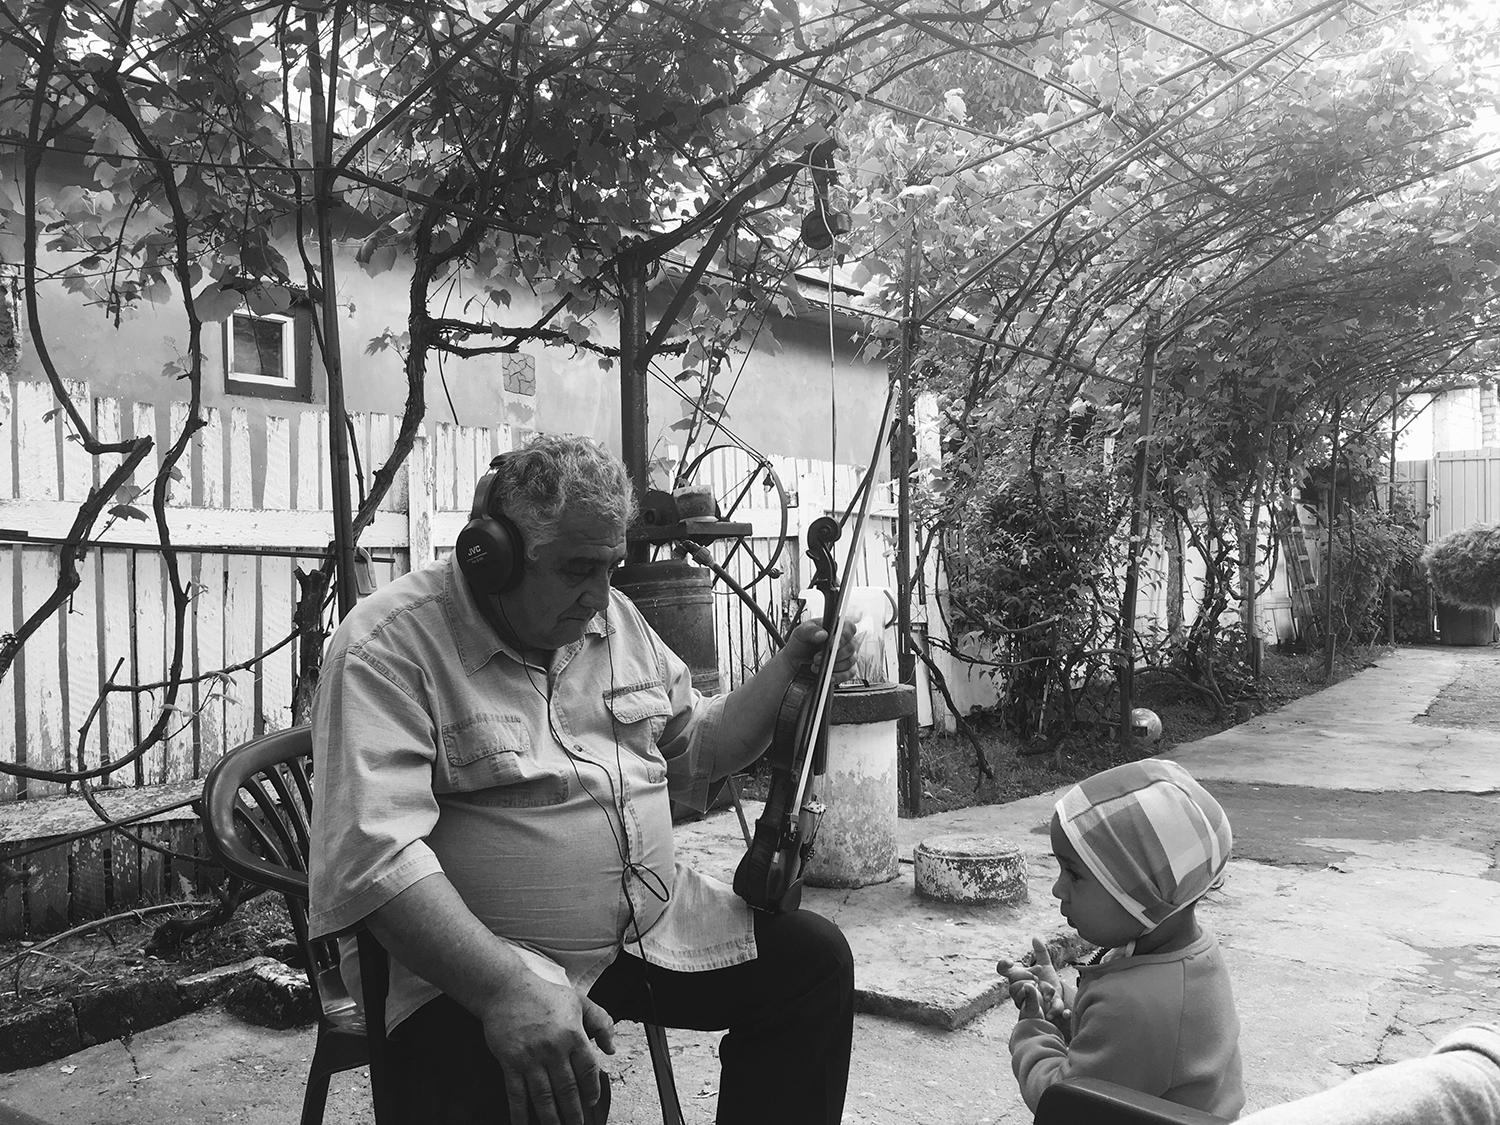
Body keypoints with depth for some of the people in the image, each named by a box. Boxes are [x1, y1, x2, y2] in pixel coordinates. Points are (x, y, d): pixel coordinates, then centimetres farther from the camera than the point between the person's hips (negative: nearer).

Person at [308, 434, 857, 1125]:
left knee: (814, 957, 3)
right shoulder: (390, 645, -15)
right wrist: (508, 988, -35)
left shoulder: (615, 619, 8)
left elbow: (696, 750, 18)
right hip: (475, 966, -6)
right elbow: (374, 854, -25)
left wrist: (788, 669, 3)